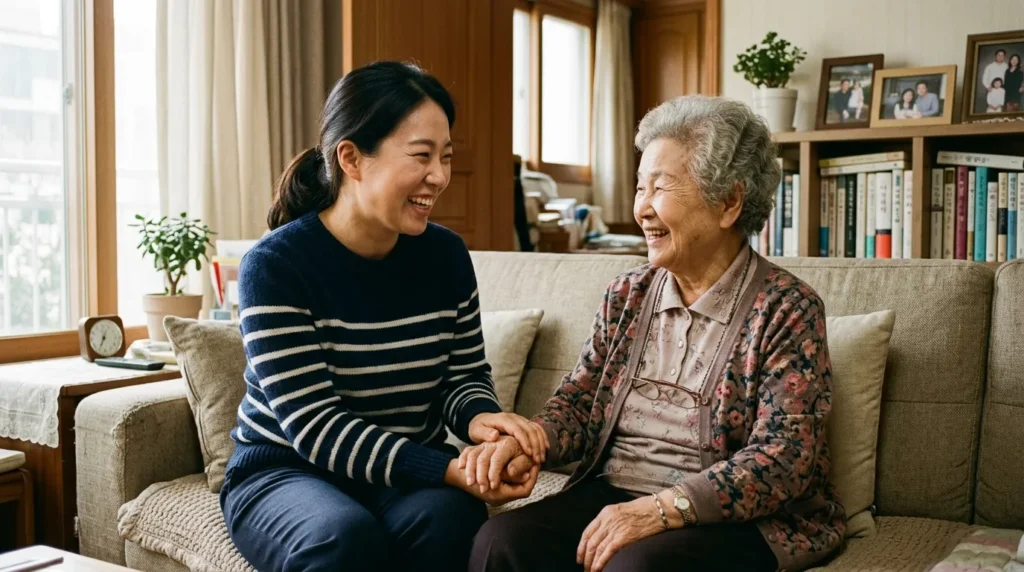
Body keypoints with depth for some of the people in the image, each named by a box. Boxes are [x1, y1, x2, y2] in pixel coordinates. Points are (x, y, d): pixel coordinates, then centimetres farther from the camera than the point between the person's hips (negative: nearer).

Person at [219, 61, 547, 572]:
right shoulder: (275, 265, -16)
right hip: (285, 471, -3)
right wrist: (450, 470, -31)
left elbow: (464, 375, 6)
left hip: (407, 474, 3)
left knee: (449, 518, -30)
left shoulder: (446, 255, -3)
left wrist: (478, 418, -19)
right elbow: (313, 425, -22)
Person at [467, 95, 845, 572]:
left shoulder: (785, 309, -7)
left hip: (736, 519, -4)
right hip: (613, 496, 5)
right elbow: (577, 404, 9)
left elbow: (782, 458, -16)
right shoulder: (626, 296, 10)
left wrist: (662, 508, -27)